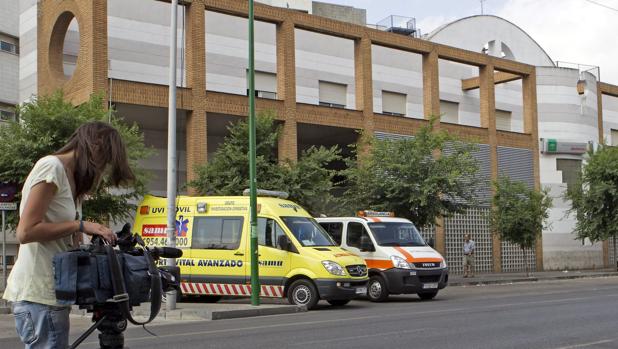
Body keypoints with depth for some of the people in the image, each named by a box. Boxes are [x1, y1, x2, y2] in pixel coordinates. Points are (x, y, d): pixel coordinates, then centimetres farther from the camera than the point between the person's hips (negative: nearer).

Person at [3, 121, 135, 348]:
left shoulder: (71, 178, 19)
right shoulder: (52, 167, -9)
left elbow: (71, 243, 11)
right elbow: (26, 232, -16)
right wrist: (80, 225, -13)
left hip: (51, 293, 9)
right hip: (38, 295, -9)